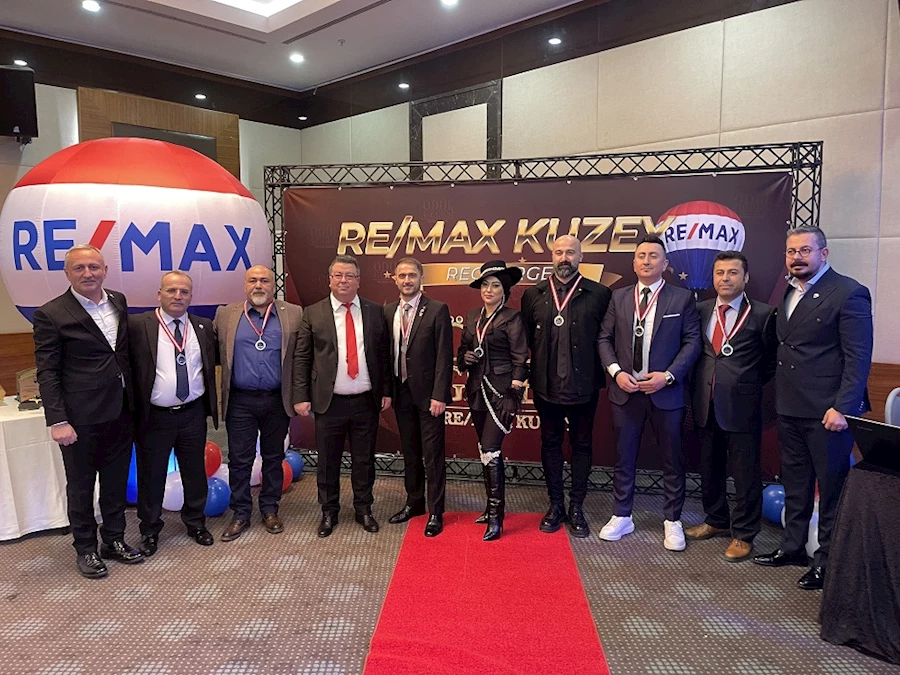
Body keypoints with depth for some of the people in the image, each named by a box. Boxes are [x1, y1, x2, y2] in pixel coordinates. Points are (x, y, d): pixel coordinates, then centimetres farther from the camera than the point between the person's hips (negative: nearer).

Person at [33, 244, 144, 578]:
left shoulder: (118, 301, 5)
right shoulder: (51, 314, -10)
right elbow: (47, 372, -10)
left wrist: (134, 402, 10)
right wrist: (57, 421, -15)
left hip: (120, 412, 5)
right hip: (81, 418, -5)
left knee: (117, 481, 17)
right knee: (81, 486, 12)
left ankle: (114, 539, 35)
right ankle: (85, 548, 29)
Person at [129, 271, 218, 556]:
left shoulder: (204, 327, 4)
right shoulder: (137, 325, -7)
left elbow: (215, 360, 15)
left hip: (193, 414, 3)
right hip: (154, 416, -3)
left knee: (195, 472, 16)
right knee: (151, 476, 12)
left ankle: (195, 522, 35)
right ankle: (150, 529, 31)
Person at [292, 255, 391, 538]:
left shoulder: (375, 312, 4)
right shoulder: (313, 313, 0)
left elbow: (383, 355, 6)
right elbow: (301, 358, 0)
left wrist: (386, 391, 3)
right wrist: (301, 397, -5)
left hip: (366, 401, 1)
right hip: (329, 402, -1)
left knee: (364, 460, 13)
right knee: (328, 461, 10)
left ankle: (364, 509, 30)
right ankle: (329, 512, 28)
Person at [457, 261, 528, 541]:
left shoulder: (512, 318, -7)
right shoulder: (472, 316, 11)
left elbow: (520, 360, -9)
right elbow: (462, 349, 21)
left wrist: (513, 397, -14)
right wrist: (465, 357, -3)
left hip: (501, 391, -6)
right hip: (477, 390, 6)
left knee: (490, 451, -9)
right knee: (487, 451, 13)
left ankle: (496, 517, 1)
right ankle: (493, 506, 26)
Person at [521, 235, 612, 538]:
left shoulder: (599, 294, -4)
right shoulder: (533, 295, 4)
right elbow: (526, 339, 6)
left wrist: (600, 372, -6)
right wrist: (532, 372, 0)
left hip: (583, 387, -2)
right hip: (546, 387, 2)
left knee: (581, 446, 10)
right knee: (550, 444, 12)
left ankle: (576, 509, 23)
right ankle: (555, 506, 26)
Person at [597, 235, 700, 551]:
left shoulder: (682, 298, 0)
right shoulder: (618, 297, 7)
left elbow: (692, 342, -3)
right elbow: (604, 338, 6)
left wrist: (668, 375, -14)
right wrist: (616, 371, -8)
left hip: (666, 391, -2)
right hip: (625, 390, 2)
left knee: (672, 459, 8)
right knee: (624, 457, 11)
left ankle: (673, 521, 24)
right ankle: (622, 517, 24)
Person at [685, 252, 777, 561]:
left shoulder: (762, 314, -5)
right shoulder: (700, 310, 7)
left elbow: (771, 361, 2)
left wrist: (747, 384, 2)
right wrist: (700, 385, 5)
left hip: (742, 406, -4)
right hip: (706, 405, 4)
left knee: (746, 473, 6)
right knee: (710, 468, 17)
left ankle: (743, 534, 22)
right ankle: (716, 521, 36)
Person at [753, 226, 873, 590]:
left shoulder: (848, 293, -11)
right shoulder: (787, 291, 12)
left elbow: (858, 357, -14)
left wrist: (842, 408, -19)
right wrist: (779, 395, 7)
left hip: (827, 411, -7)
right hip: (789, 408, 7)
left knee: (832, 486, 6)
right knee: (795, 484, 18)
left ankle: (828, 560, 20)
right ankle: (793, 547, 32)